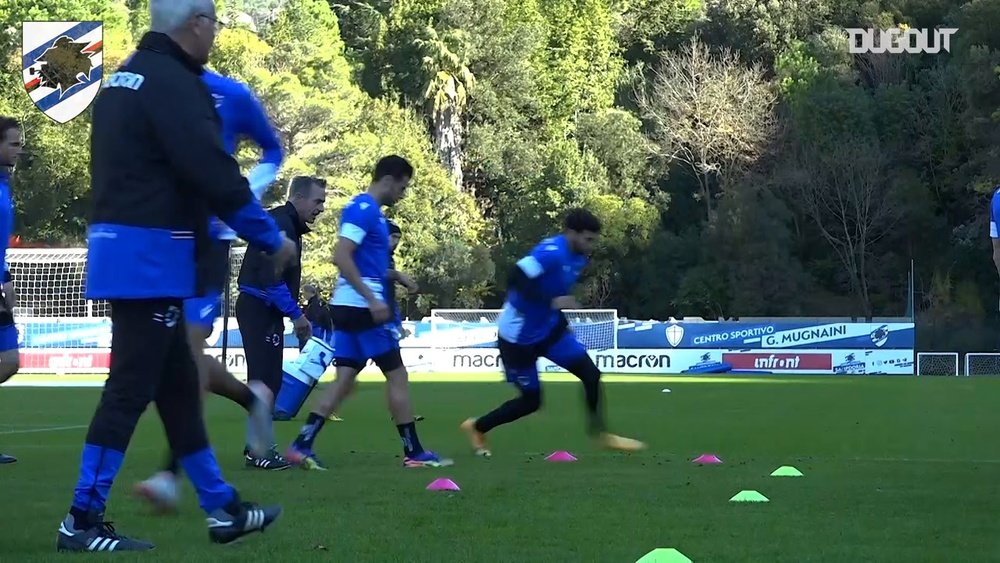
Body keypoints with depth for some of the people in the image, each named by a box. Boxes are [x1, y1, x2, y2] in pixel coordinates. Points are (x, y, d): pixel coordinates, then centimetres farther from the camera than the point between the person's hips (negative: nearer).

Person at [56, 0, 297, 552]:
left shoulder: (126, 78, 16)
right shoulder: (173, 83, -15)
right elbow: (215, 175, -20)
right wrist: (271, 237, -8)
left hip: (122, 249, 10)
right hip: (149, 256, -10)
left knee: (177, 385, 14)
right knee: (130, 389, -6)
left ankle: (221, 507, 21)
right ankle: (81, 521, -4)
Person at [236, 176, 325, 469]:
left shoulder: (286, 224, 17)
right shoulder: (280, 225, -15)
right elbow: (271, 277, -23)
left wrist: (296, 315, 13)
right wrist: (296, 314, -17)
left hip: (262, 311, 10)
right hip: (260, 310, -10)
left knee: (267, 381, 12)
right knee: (264, 379, -9)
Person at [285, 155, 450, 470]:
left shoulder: (366, 209, 17)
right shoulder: (364, 209, -13)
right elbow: (341, 256, -23)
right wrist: (372, 299, -24)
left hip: (349, 307, 10)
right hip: (361, 306, -10)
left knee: (345, 380, 6)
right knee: (397, 375, -1)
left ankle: (301, 446, 0)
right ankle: (413, 452, 5)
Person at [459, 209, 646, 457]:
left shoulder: (578, 257, 0)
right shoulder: (551, 253, -27)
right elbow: (516, 279, -38)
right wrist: (552, 302, -41)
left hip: (550, 328, 8)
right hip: (519, 336, -7)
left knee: (590, 373, -5)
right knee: (531, 400, 5)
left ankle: (600, 433, 11)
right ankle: (477, 427, 27)